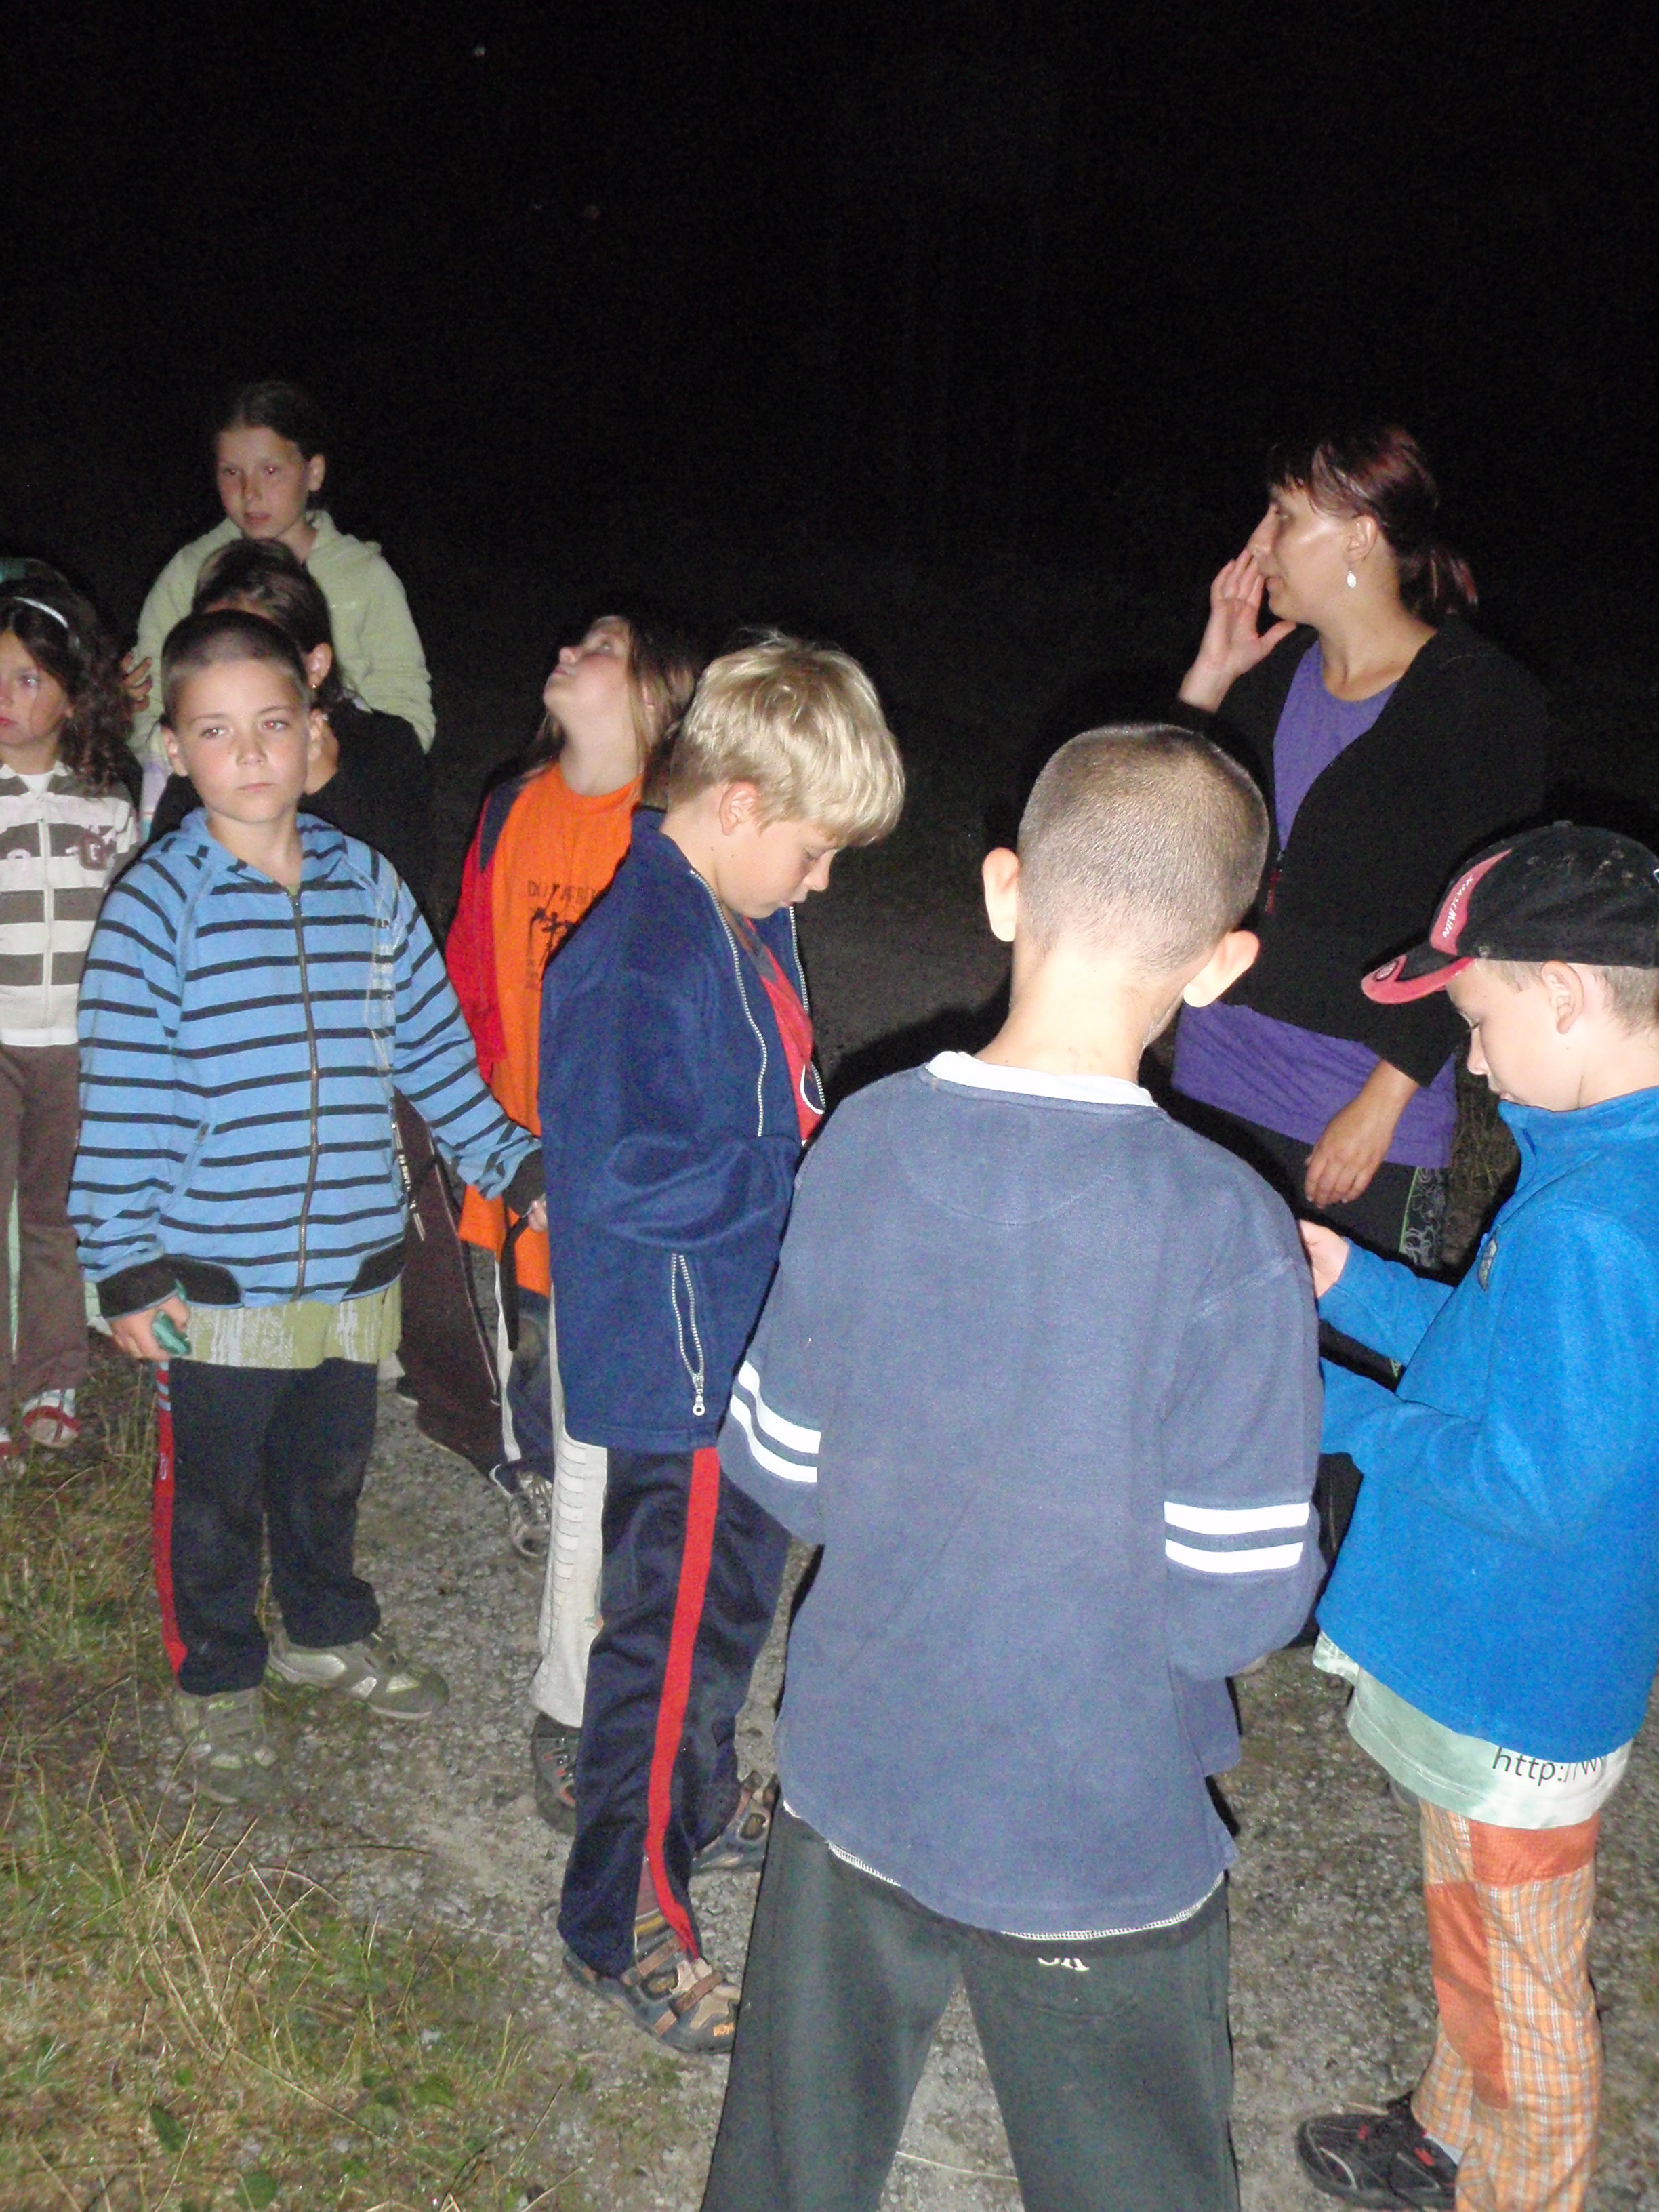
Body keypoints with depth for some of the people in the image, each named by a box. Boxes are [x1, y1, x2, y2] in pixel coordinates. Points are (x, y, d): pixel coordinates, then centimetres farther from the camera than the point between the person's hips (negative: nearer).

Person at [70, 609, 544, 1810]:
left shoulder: (368, 885, 1)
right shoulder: (158, 903, -12)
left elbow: (435, 1048, 10)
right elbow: (121, 1095, -11)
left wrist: (516, 1165, 10)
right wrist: (127, 1264, -12)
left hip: (356, 1260, 4)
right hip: (214, 1276, -4)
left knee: (331, 1469, 22)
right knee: (216, 1495, 13)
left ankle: (329, 1632, 46)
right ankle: (219, 1683, 34)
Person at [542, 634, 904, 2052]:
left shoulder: (746, 921, 5)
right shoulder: (639, 961, -26)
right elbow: (634, 1179, -30)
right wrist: (817, 1190, -24)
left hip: (752, 1337, 10)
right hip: (678, 1362, -10)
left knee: (734, 1592, 26)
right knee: (674, 1628, 4)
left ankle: (701, 1803, 49)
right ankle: (625, 1921, 22)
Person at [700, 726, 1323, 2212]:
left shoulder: (864, 1145, -14)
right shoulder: (1226, 1236, -25)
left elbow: (781, 1474, -5)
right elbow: (1235, 1610, -19)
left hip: (853, 1787, 3)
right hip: (1100, 1852, -3)